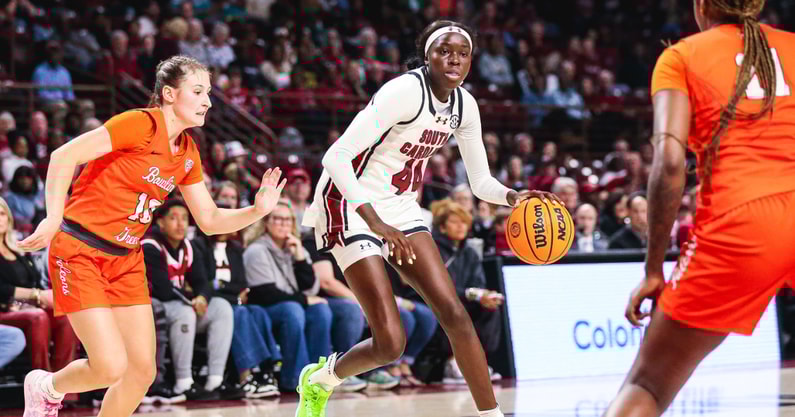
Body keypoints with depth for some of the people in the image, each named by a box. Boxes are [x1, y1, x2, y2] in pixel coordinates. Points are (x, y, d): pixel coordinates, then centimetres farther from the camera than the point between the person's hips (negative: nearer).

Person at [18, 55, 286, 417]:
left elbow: (210, 220, 14)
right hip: (79, 251, -8)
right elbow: (64, 156, -19)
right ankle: (46, 387, 16)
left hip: (126, 260, 8)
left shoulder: (188, 153, 9)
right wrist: (54, 217, -27)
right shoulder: (141, 124, -15)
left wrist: (257, 210, -3)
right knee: (111, 367, -16)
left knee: (142, 370, 2)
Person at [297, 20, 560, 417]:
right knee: (390, 342, -12)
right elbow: (336, 157, -28)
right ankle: (319, 379, 17)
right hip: (351, 207, -7)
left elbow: (481, 182, 10)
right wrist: (374, 222, -37)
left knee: (454, 314, -3)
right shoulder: (405, 91, -23)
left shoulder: (464, 105, 2)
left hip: (400, 206, 7)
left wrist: (514, 197, -12)